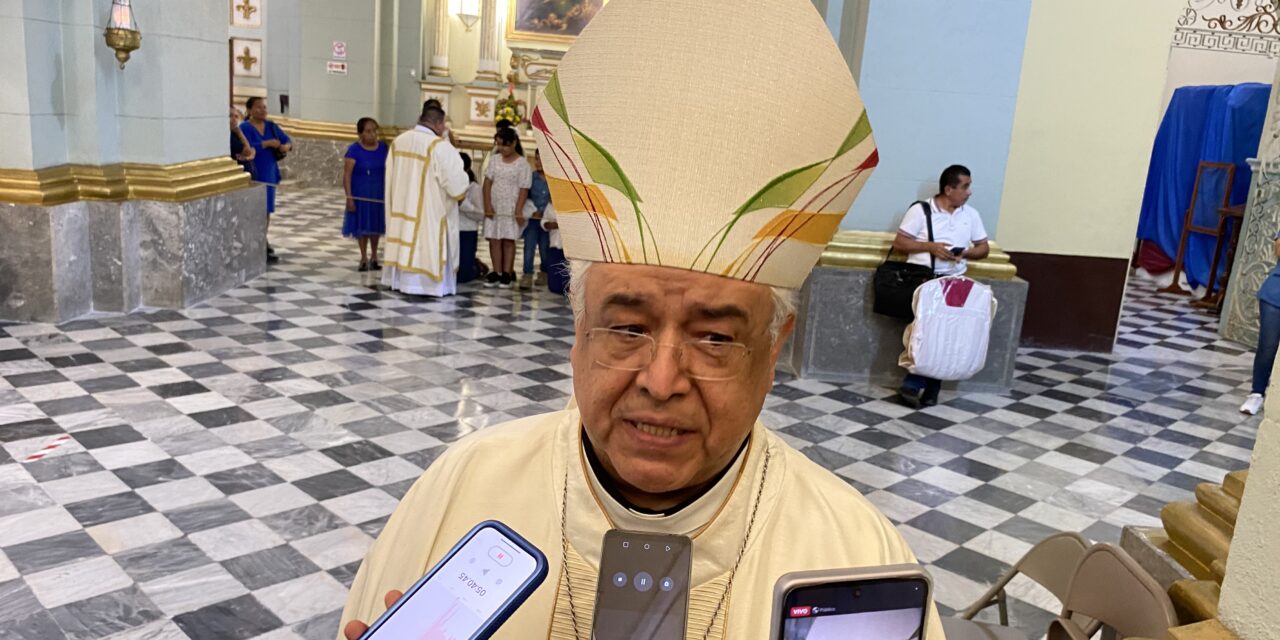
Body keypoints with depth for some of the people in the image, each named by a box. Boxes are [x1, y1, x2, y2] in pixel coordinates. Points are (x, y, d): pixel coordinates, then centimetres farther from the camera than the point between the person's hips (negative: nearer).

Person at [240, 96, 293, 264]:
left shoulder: (271, 126, 10)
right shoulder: (244, 128, -9)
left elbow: (288, 140, 9)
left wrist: (286, 146, -14)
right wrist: (268, 143, -20)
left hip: (270, 173, 7)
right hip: (253, 175, -6)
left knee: (267, 209, 13)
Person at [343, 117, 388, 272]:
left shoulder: (383, 147, -3)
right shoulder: (354, 150, -14)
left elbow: (387, 170, 5)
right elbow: (347, 175, -13)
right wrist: (349, 197, -17)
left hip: (379, 193, 3)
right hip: (360, 193, -3)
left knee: (376, 224, 11)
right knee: (362, 225, 8)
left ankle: (374, 256, 29)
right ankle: (364, 258, 22)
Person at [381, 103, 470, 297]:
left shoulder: (399, 141, 6)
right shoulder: (439, 146, -18)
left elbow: (391, 176, 15)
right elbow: (455, 179, -19)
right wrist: (460, 193, 1)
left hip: (402, 205, 7)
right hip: (429, 210, -7)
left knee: (405, 237, 15)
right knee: (426, 242, 1)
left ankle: (401, 279, 22)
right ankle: (423, 283, 5)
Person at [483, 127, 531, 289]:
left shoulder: (522, 164, -6)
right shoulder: (495, 160, 6)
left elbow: (524, 189, -8)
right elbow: (488, 183, 5)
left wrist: (518, 210, -14)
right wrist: (487, 205, -4)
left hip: (511, 210, -4)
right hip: (494, 208, 4)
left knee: (508, 240, 0)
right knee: (494, 239, 3)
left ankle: (508, 273, 6)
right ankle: (497, 272, 9)